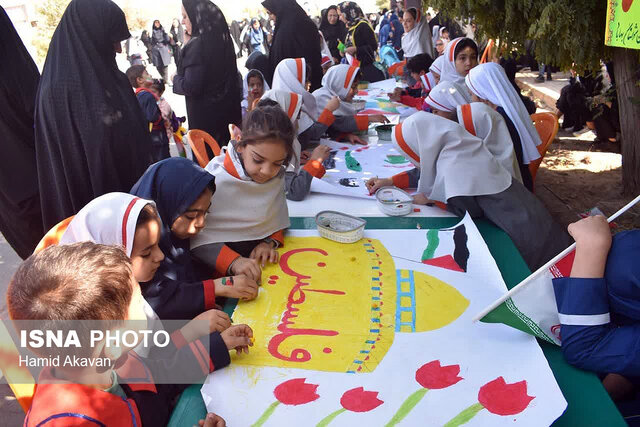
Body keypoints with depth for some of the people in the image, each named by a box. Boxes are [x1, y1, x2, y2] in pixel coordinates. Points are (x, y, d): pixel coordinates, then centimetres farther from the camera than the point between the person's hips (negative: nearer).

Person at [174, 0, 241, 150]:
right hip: (229, 109, 8)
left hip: (205, 116, -8)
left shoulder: (197, 44, -18)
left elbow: (190, 87, -21)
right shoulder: (222, 38, 5)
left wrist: (175, 79, 0)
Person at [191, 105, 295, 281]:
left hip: (264, 265, 4)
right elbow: (198, 239, -14)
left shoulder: (277, 175, -3)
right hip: (222, 271, -3)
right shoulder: (213, 180, -18)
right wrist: (232, 262, -27)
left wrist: (270, 241, -7)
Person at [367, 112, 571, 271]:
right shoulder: (453, 147, 0)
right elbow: (427, 172, 15)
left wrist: (431, 198, -9)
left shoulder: (453, 164, -28)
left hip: (522, 232, -9)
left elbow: (469, 210, -21)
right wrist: (390, 181, 13)